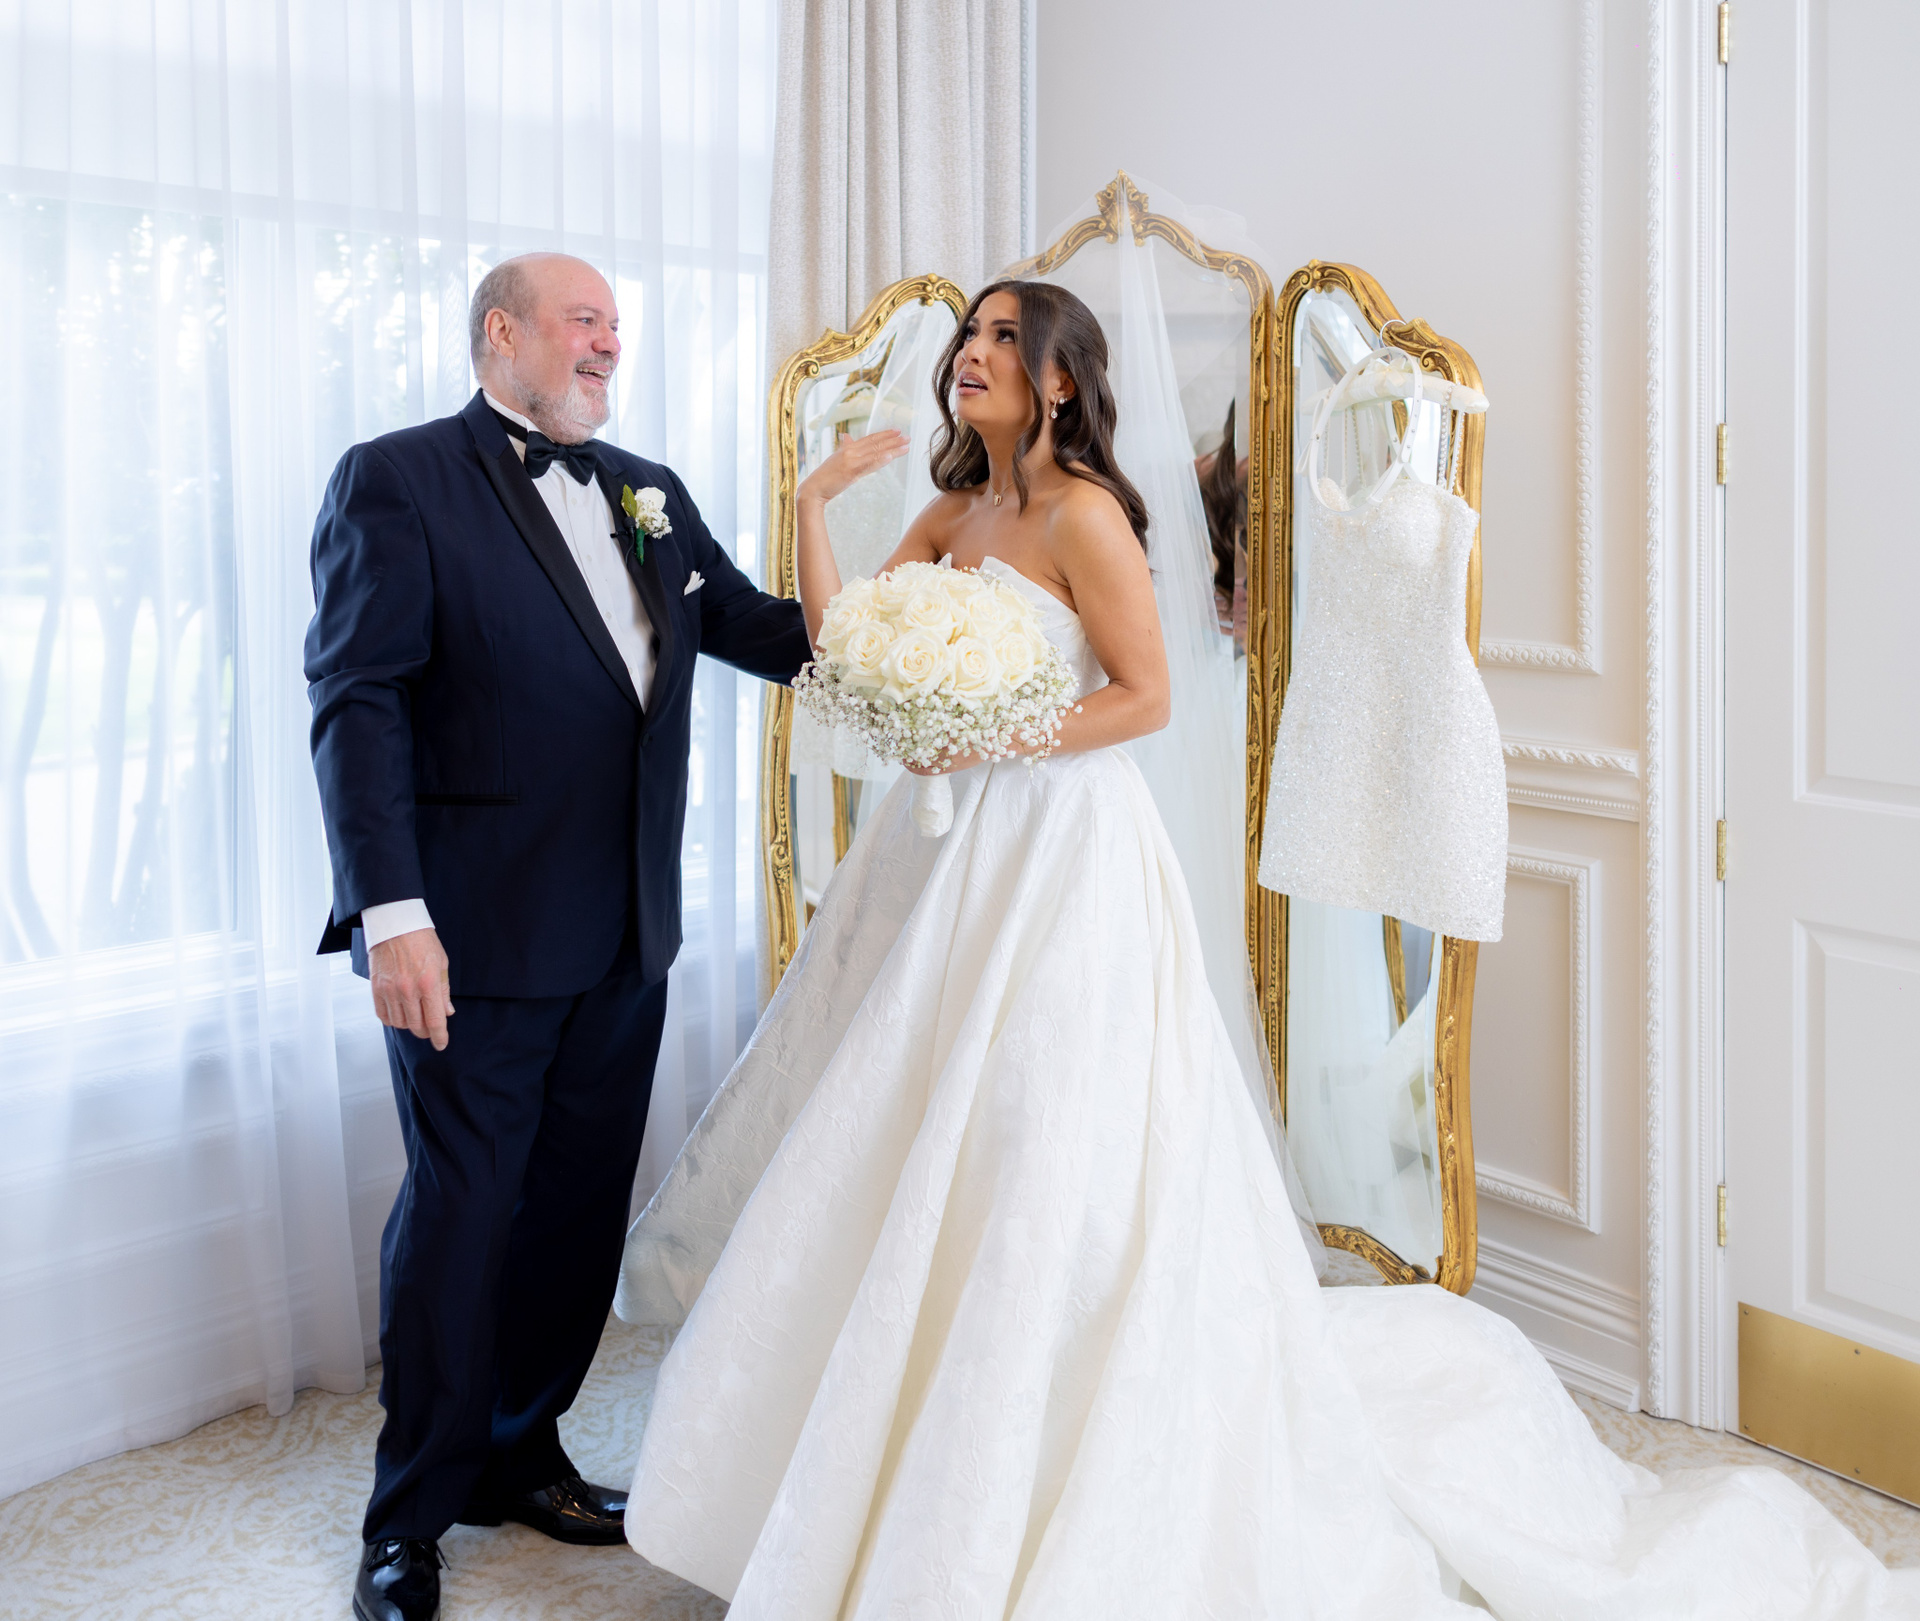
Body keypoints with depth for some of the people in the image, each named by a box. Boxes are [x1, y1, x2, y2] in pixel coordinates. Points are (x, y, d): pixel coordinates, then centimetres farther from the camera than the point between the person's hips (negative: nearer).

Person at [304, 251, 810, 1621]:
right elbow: (359, 702, -13)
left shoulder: (649, 491, 14)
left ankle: (517, 1454, 36)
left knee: (580, 1203, 16)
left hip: (627, 938, 7)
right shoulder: (398, 481, -6)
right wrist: (390, 911, -21)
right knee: (460, 1211, 5)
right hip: (478, 937, -6)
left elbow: (749, 623, 13)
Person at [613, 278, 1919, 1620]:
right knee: (904, 1151, 11)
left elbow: (1145, 696, -12)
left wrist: (995, 740, -19)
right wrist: (816, 502, 0)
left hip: (1061, 852, -8)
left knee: (1042, 1168, -3)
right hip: (952, 853, 8)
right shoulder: (949, 517, 13)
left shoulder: (1083, 515, -10)